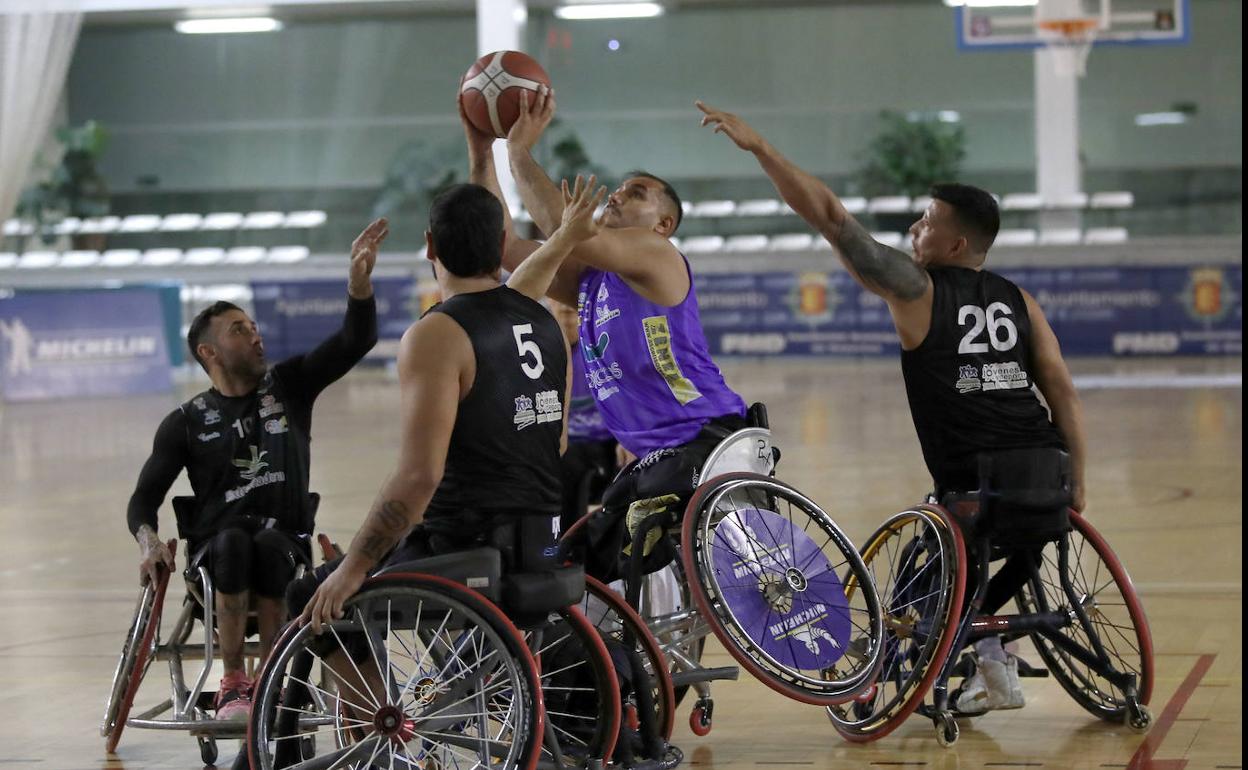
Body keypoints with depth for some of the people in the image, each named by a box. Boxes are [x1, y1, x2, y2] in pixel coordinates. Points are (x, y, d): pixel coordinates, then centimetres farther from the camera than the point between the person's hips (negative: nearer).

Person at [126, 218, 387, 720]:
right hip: (215, 550, 0)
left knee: (268, 544, -36)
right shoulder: (186, 423, 7)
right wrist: (148, 541, -17)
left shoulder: (289, 386, 9)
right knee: (234, 542, -36)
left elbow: (356, 342, -3)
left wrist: (359, 281, -22)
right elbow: (143, 501, 7)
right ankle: (233, 684, -29)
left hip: (286, 543, 0)